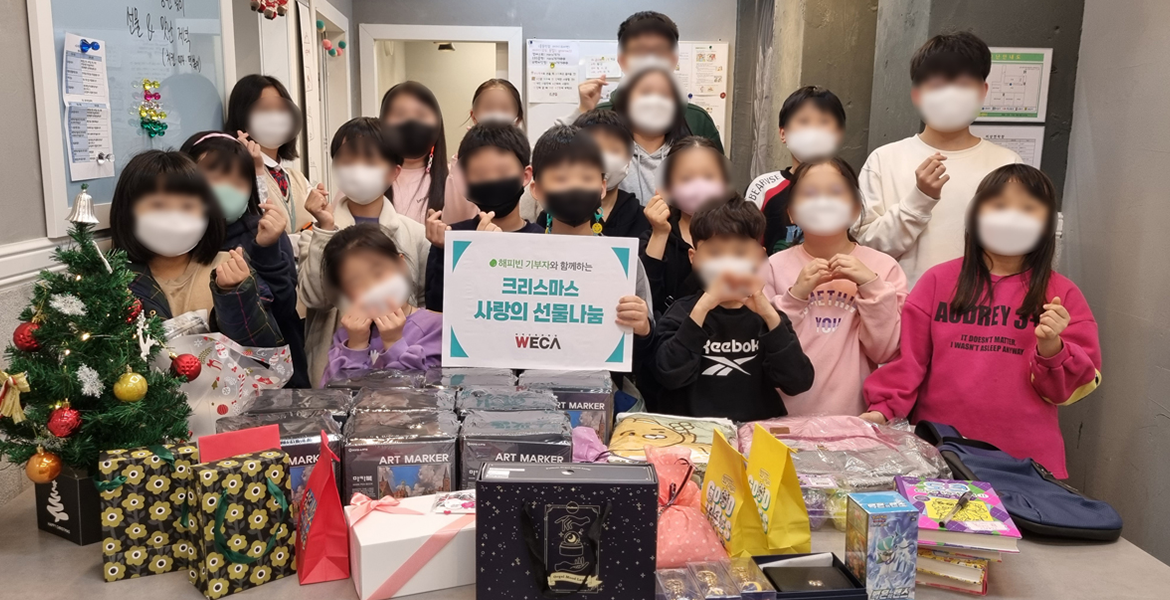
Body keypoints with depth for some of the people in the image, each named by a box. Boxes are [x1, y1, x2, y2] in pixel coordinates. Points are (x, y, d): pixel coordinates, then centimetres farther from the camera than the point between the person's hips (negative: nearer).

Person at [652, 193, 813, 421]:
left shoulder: (768, 316, 5)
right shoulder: (681, 312, -1)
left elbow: (798, 383, -7)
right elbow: (669, 375, -16)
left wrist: (770, 316, -16)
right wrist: (703, 307, -21)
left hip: (758, 429, 2)